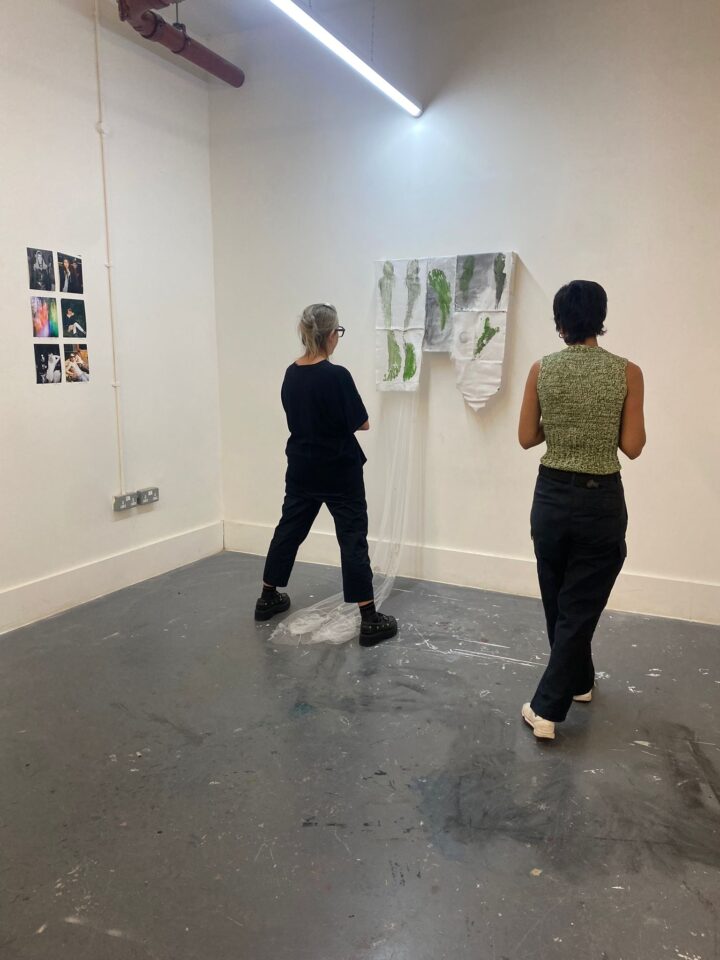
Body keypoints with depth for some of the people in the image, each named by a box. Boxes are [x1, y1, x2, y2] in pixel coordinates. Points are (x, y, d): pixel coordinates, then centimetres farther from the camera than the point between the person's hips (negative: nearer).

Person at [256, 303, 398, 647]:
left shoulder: (291, 374, 1)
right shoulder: (337, 376, -19)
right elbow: (361, 424, -11)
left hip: (301, 469, 7)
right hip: (339, 472, -6)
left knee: (289, 529, 18)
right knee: (353, 537, -1)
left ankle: (268, 598, 32)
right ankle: (369, 620, 3)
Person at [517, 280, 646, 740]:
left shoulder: (542, 370, -4)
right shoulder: (627, 372, -8)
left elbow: (527, 438, 0)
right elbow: (633, 446, -7)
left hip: (551, 497, 2)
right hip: (602, 502, -2)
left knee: (558, 603, 21)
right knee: (580, 607, 8)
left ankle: (580, 681, 40)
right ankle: (547, 708, 8)